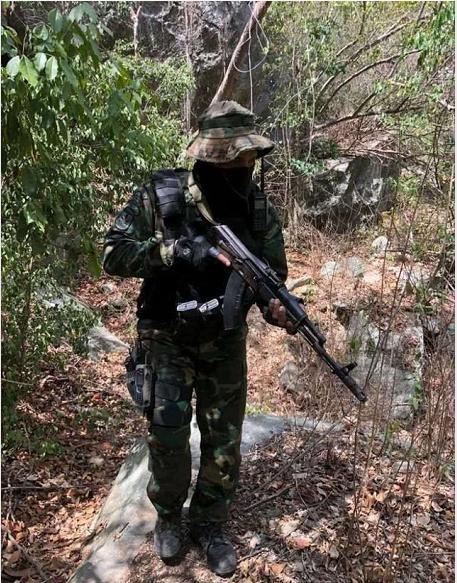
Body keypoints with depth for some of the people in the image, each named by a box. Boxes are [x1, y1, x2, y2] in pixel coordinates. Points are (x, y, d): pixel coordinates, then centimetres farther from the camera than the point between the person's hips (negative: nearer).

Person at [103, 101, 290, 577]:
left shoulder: (258, 208, -8)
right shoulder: (160, 198, -15)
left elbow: (272, 273, -2)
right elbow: (113, 254, -16)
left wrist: (277, 305, -25)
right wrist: (178, 251, -29)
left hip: (226, 344, 3)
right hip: (168, 341, -2)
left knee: (224, 443, 10)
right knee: (167, 437, 3)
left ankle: (209, 525, 35)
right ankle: (168, 515, 34)